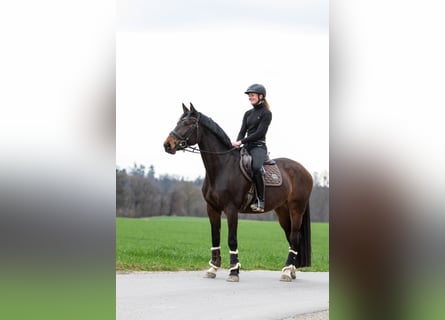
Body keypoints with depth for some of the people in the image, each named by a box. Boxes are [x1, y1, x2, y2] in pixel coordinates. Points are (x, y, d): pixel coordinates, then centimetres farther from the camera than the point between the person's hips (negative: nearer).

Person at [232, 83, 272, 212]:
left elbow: (260, 132, -12)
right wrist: (238, 143, -10)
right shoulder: (248, 113, 18)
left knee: (256, 167, -35)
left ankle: (260, 201, -31)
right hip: (246, 147, 8)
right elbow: (243, 131, 11)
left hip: (259, 146, -8)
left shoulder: (266, 113, -3)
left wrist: (242, 141, -17)